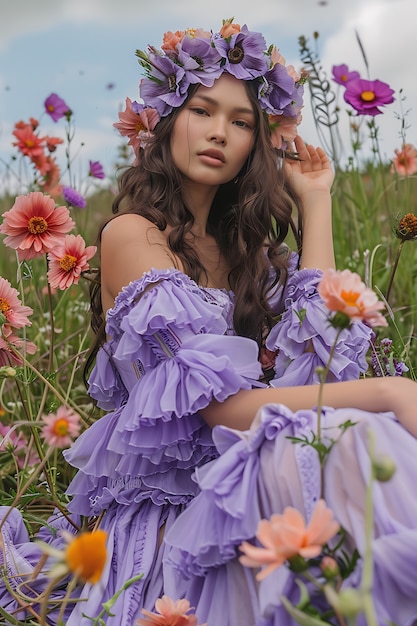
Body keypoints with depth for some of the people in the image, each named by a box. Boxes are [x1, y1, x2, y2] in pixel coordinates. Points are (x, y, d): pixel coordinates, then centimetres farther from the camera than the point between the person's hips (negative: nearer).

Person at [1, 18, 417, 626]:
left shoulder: (246, 242, 14)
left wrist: (314, 200, 3)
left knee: (361, 441, -25)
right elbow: (226, 408, -17)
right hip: (167, 503, -6)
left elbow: (314, 350, -6)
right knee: (364, 448, -31)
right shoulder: (132, 234, -8)